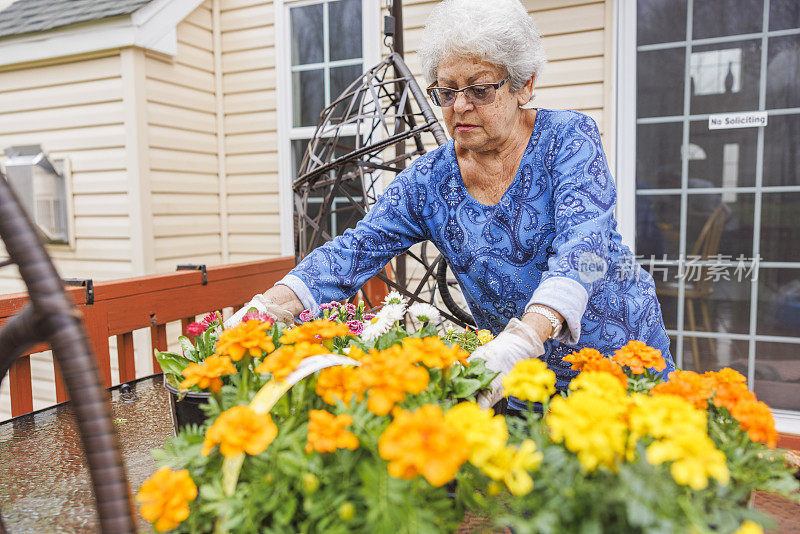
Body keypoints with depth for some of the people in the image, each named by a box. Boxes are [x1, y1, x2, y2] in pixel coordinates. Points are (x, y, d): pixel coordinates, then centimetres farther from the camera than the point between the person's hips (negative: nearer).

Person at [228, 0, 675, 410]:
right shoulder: (429, 181, -6)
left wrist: (524, 337, -48)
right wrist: (271, 306, -28)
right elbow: (356, 249, -12)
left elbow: (583, 244, -30)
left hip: (623, 356, -1)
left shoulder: (568, 138, -14)